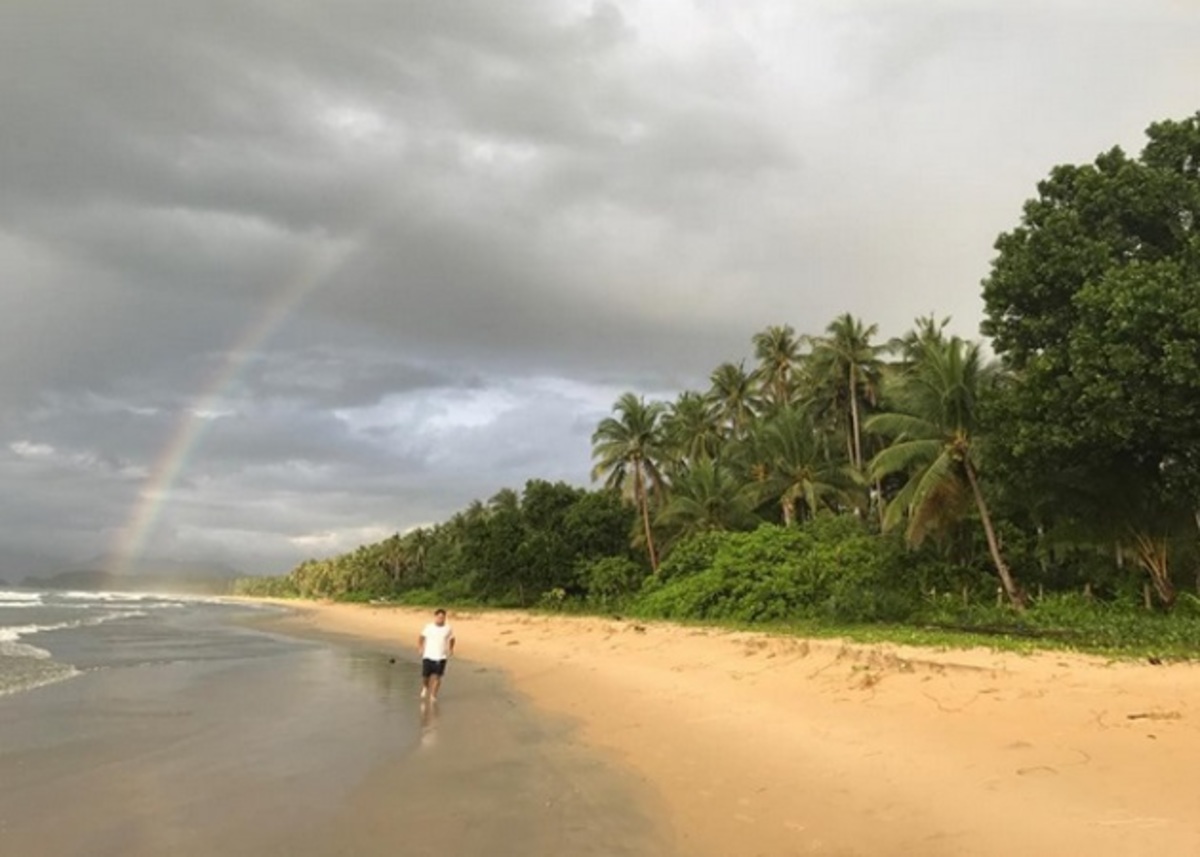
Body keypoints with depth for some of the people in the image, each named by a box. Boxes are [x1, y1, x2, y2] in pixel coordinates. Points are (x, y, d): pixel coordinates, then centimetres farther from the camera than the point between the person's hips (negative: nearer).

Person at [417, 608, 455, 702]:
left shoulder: (448, 629, -1)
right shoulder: (428, 627, -3)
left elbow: (451, 639, 17)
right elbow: (421, 637, 11)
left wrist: (451, 649, 8)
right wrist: (420, 647, 1)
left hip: (441, 657, 0)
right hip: (428, 656, 0)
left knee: (436, 677, -9)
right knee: (425, 676, 5)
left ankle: (433, 695, 7)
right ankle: (425, 687, 38)